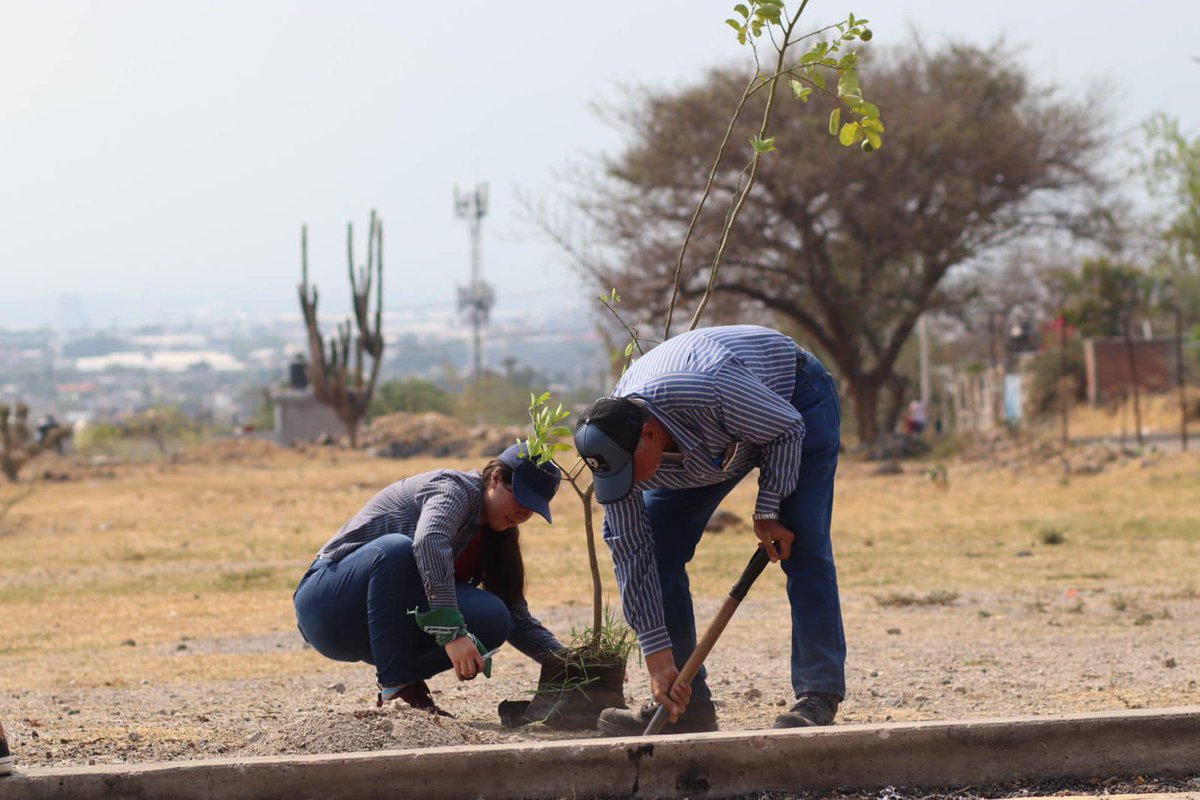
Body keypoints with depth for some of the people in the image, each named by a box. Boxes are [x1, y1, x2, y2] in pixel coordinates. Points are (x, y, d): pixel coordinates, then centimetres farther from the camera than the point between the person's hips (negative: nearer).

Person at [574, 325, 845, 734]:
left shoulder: (710, 392, -46)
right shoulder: (614, 447, -27)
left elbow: (786, 429, -26)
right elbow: (632, 554, -21)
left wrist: (767, 511, -23)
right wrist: (657, 656, -21)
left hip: (796, 398, -5)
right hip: (713, 443, 5)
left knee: (802, 547, -19)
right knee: (657, 546, -6)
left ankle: (819, 696, -12)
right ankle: (688, 705, -2)